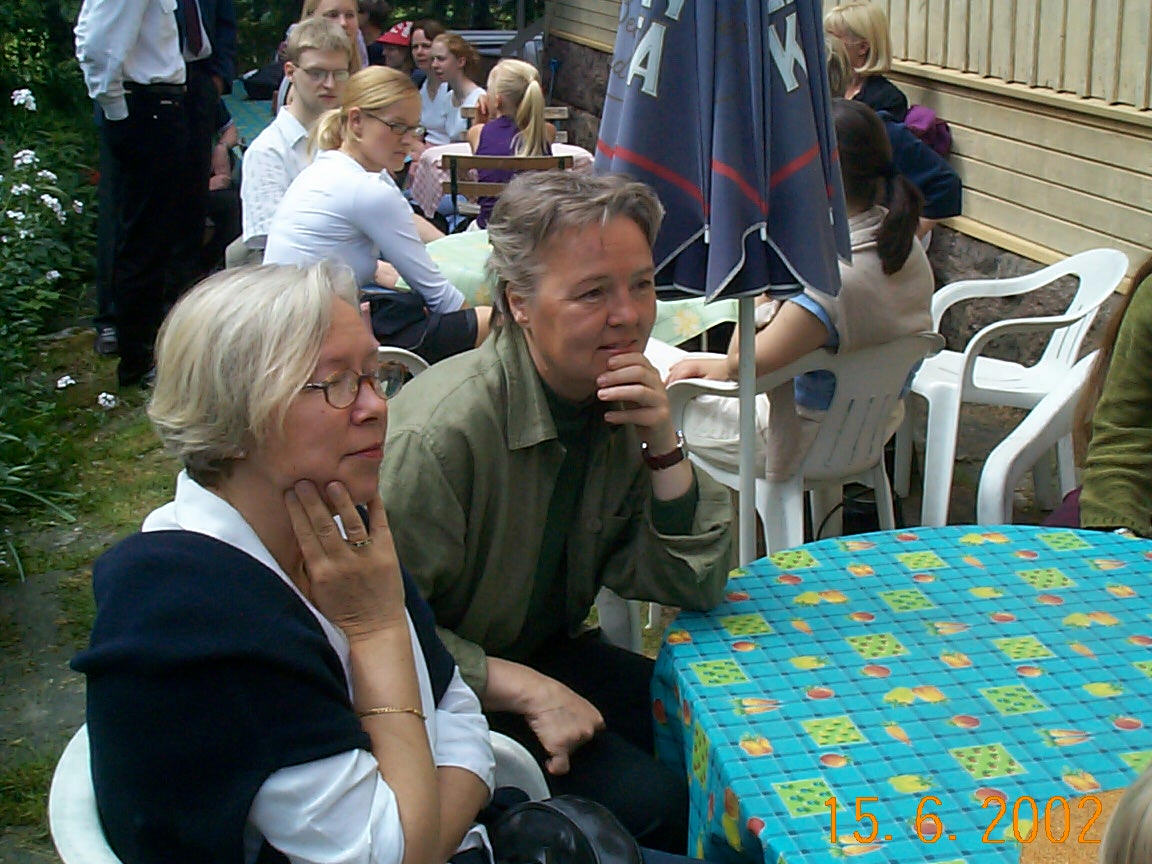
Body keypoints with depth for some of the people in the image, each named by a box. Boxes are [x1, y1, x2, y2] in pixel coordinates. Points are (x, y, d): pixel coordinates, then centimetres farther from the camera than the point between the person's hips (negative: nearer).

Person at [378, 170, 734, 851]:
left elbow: (696, 587, -5)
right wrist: (527, 691, -26)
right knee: (653, 801, -21)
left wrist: (663, 445, -18)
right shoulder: (444, 431, -29)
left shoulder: (619, 400, -5)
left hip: (551, 654, 7)